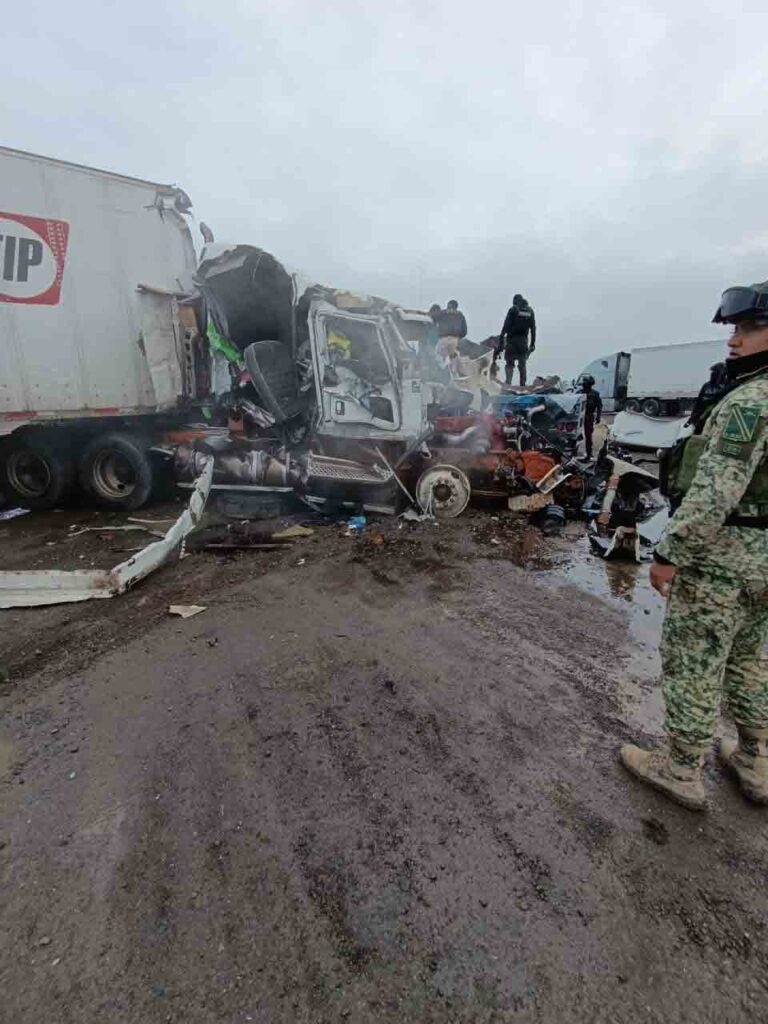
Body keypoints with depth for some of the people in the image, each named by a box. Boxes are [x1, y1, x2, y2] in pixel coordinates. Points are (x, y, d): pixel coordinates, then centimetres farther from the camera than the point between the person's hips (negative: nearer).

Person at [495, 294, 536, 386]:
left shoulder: (512, 310, -2)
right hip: (523, 341, 4)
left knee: (509, 364, -1)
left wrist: (501, 339, -9)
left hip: (512, 340, -4)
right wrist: (532, 343, 12)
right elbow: (533, 328, 10)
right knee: (522, 365, 11)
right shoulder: (530, 311, 11)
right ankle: (523, 385, 9)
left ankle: (508, 384, -16)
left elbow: (506, 326, -9)